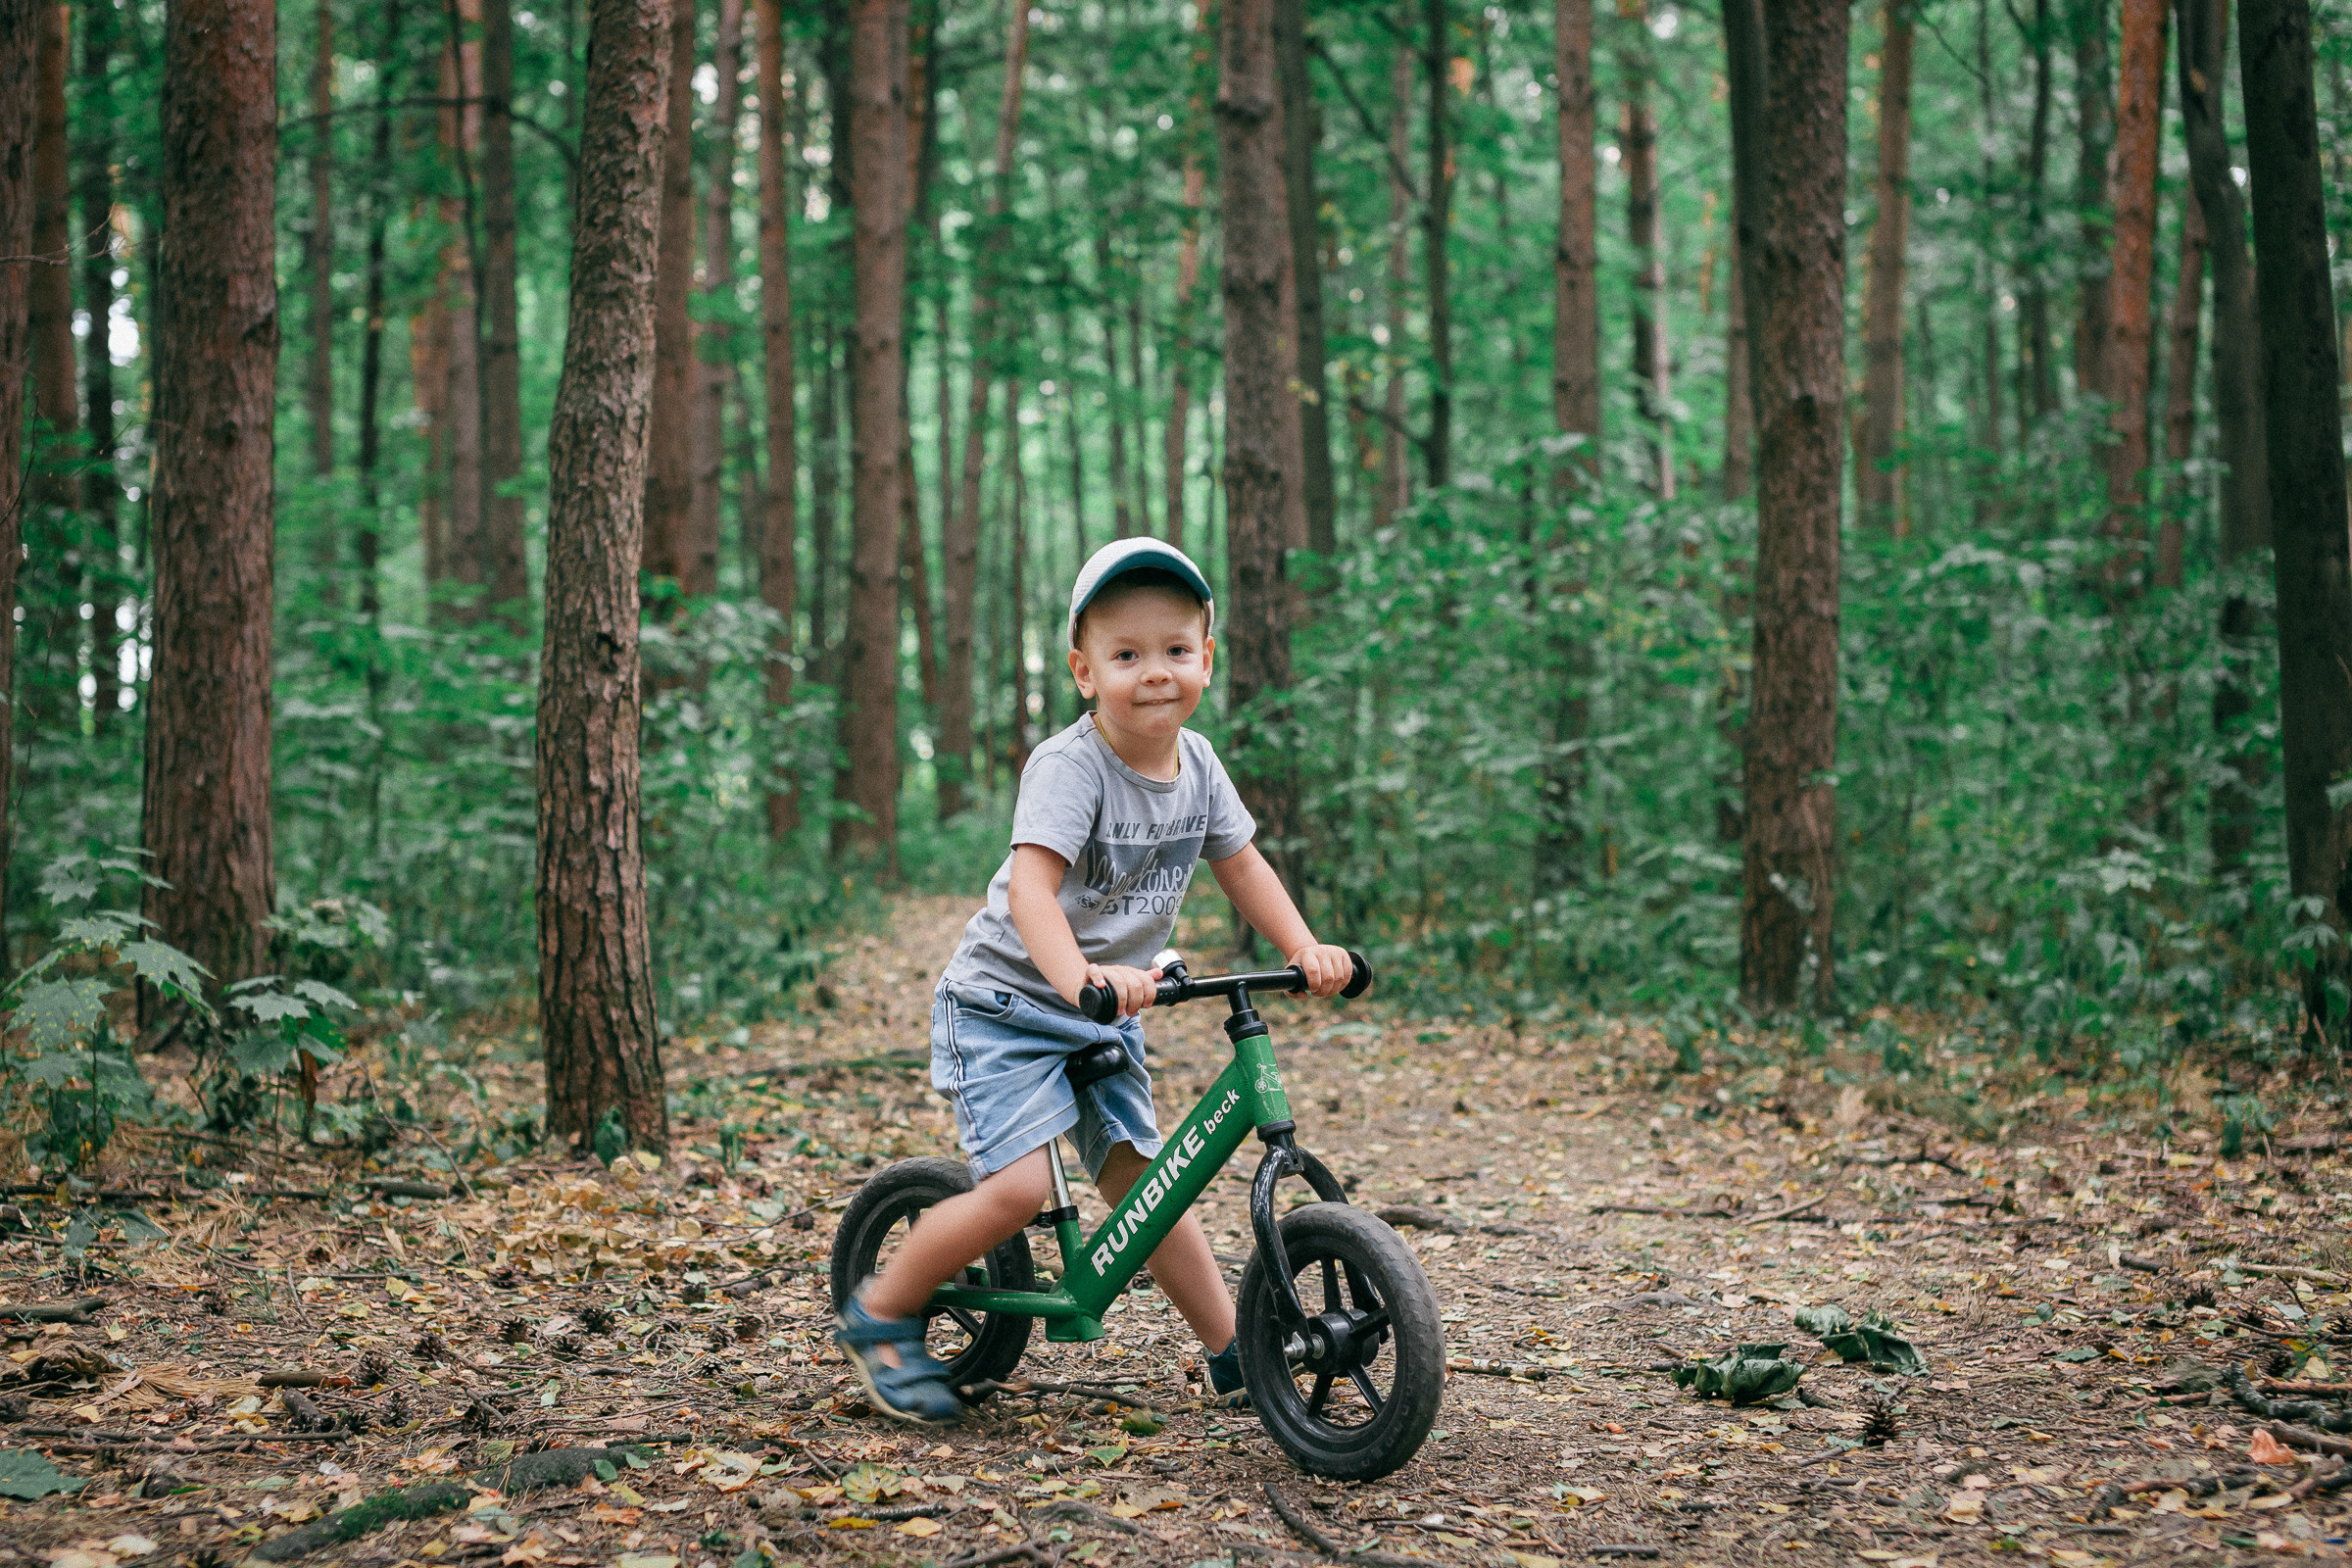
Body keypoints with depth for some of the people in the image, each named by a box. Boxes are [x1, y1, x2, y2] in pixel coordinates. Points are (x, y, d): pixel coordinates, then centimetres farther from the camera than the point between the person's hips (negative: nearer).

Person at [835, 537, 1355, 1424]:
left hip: (1106, 1016, 7)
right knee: (1017, 1189, -18)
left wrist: (1305, 948, -3)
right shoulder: (1069, 767, -24)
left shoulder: (1196, 763, 0)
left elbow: (1241, 864, 12)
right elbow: (1031, 887, -36)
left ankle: (1234, 1352, 20)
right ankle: (877, 1317, 2)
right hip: (1008, 1004, -6)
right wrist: (1079, 974, -54)